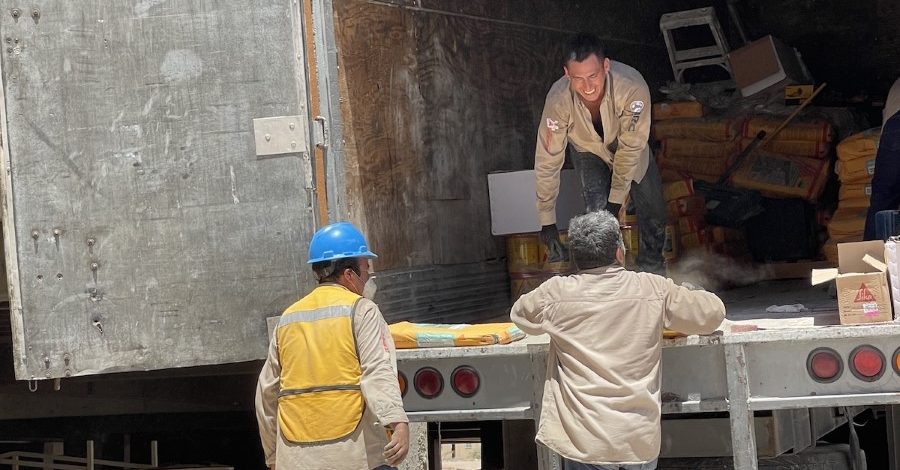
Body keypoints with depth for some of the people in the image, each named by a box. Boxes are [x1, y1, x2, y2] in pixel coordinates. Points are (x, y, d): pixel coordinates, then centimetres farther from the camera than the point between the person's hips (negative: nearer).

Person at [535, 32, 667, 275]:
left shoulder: (633, 87, -42)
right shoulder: (558, 100, -39)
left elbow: (630, 148, -29)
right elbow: (547, 162, -30)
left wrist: (615, 201, -26)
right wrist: (547, 222, -27)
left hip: (630, 149, 1)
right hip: (589, 151, -1)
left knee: (653, 214, 5)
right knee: (597, 212, -20)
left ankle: (652, 269, 32)